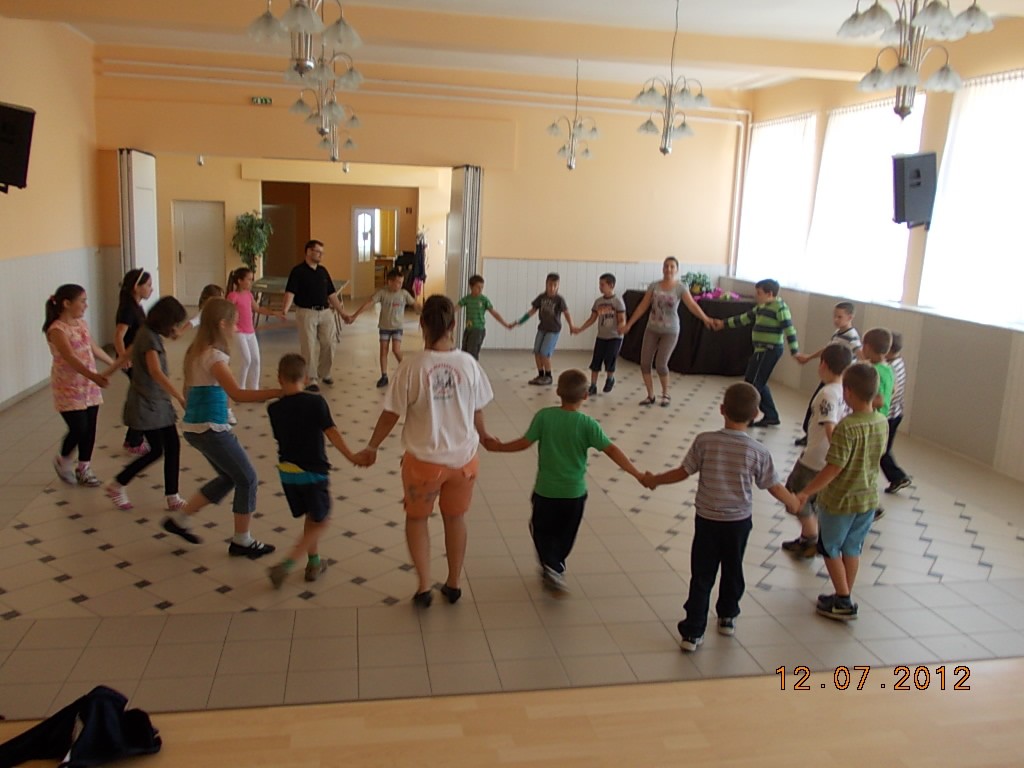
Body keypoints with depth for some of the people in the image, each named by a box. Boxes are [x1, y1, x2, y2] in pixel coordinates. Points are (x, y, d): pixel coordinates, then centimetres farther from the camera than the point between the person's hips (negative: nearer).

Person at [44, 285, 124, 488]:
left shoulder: (82, 323, 7)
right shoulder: (57, 330, -18)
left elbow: (94, 348, 22)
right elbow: (71, 358, -31)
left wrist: (114, 363, 34)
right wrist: (94, 376, -45)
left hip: (89, 386, 7)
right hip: (68, 388, -7)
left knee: (90, 429, 8)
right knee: (79, 429, -7)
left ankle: (84, 469, 21)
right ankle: (63, 460, 21)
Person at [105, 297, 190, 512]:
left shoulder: (152, 334, 7)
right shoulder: (149, 338, -21)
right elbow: (156, 372, -35)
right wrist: (181, 398, -40)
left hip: (159, 402, 9)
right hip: (146, 404, -9)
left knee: (173, 446, 5)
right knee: (156, 450, -1)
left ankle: (172, 497, 10)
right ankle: (117, 486, 17)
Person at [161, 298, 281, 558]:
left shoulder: (196, 351, 10)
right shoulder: (214, 356, -19)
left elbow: (188, 390, 18)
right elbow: (237, 394, -31)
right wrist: (278, 392, -34)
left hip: (194, 426, 10)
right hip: (210, 429, -10)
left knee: (229, 477, 21)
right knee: (247, 479, 3)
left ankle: (179, 519, 27)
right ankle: (242, 541, 13)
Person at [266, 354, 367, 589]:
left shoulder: (274, 408, -2)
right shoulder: (315, 402, -12)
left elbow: (280, 437, 8)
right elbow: (331, 433, -14)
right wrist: (351, 456, -10)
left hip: (287, 471, 5)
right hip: (312, 472, -5)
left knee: (311, 516, 23)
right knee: (321, 521, 8)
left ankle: (314, 563, 27)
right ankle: (285, 566, -3)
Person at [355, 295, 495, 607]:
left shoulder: (412, 365, -17)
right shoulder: (468, 364, -9)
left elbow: (391, 414, -11)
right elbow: (477, 413, 2)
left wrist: (371, 447, 5)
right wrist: (484, 436, 23)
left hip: (423, 459, -2)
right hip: (463, 458, 3)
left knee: (417, 518, 21)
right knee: (455, 518, 22)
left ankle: (424, 587, 19)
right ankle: (453, 585, 36)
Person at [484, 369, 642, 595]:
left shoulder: (544, 416, -13)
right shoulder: (588, 424, -14)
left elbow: (525, 443, -8)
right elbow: (612, 451, -17)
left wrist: (498, 447, 8)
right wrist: (638, 474, -13)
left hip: (546, 490, 0)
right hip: (575, 493, 0)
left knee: (542, 530, 16)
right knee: (565, 535, 21)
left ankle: (551, 566, -5)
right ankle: (556, 567, 36)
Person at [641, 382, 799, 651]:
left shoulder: (705, 441, -16)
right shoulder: (758, 451, -14)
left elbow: (682, 472, -8)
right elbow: (774, 487, -5)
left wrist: (654, 480, 8)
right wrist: (793, 502, 16)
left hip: (707, 520, 0)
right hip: (739, 521, 1)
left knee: (701, 576, 8)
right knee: (732, 571, 22)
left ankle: (692, 631, 9)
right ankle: (728, 618, 40)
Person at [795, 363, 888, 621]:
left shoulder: (847, 427, -27)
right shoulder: (882, 423, -5)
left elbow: (834, 467, -26)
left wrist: (806, 492, -17)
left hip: (840, 500, -6)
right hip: (868, 498, 7)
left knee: (830, 548, 13)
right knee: (852, 549, 20)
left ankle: (843, 602, 17)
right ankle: (845, 598, 32)